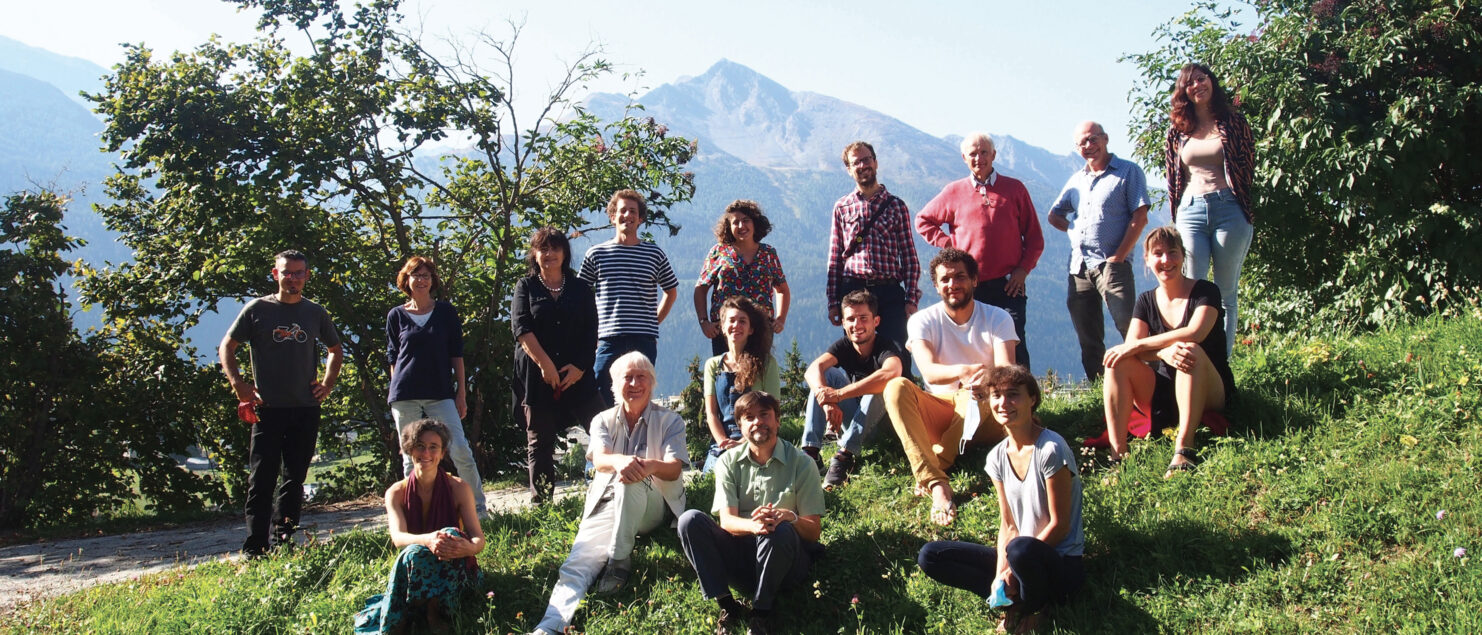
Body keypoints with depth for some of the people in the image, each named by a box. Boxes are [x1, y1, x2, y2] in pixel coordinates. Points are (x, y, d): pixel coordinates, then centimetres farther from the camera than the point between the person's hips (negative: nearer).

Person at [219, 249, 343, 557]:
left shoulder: (315, 313, 10)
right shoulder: (258, 309, 1)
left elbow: (336, 350, 25)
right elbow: (226, 347, 5)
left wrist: (328, 383, 11)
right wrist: (239, 386, -5)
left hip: (306, 408, 3)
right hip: (268, 408, -3)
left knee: (295, 479, 9)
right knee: (261, 480, -5)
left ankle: (284, 542, 20)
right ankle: (254, 549, -2)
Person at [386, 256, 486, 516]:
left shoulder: (446, 312, 7)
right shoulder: (396, 315, 8)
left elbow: (456, 355, 8)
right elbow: (393, 358, 13)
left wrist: (461, 392, 4)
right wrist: (396, 392, 8)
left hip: (440, 394, -1)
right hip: (405, 397, 1)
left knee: (460, 451, -9)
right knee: (411, 458, 4)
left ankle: (478, 507, 2)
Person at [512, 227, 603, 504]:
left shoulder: (580, 288, 13)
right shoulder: (525, 287, 10)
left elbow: (591, 333, 7)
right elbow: (521, 328, -4)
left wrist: (580, 367, -7)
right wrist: (545, 364, -14)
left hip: (577, 374, 1)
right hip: (535, 375, -1)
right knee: (539, 442, 3)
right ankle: (541, 503, 8)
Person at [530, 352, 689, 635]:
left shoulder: (669, 421, 9)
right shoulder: (603, 421, 14)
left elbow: (674, 470, -6)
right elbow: (599, 460, -8)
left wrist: (652, 466, -32)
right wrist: (620, 461, -34)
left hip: (652, 506, -2)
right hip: (606, 505, 2)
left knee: (628, 481, -36)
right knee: (578, 563, -25)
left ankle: (619, 561, -27)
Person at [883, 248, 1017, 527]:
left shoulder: (997, 318, 1)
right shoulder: (923, 320, 0)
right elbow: (929, 371, -19)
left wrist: (989, 377, -42)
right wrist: (961, 371, -43)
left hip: (982, 415, -1)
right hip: (938, 413, 1)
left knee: (974, 391, -35)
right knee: (896, 387, -29)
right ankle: (937, 484, -43)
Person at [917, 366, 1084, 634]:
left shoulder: (1050, 449, -17)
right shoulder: (998, 457, 3)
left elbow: (1059, 525, -15)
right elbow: (1008, 524, 3)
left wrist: (1012, 572, -18)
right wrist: (1001, 573, -14)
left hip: (1061, 564, -6)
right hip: (1025, 560, 7)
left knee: (1021, 548, -41)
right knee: (929, 555, -3)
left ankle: (1030, 608, -8)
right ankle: (1015, 597, -12)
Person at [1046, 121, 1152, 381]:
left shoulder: (1128, 171, 1)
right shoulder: (1076, 180, 20)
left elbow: (1140, 218, -7)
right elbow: (1053, 215, 28)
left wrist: (1119, 257, -14)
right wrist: (1076, 230, 9)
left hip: (1112, 265, -6)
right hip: (1078, 269, 6)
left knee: (1130, 329, -15)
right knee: (1088, 338, 8)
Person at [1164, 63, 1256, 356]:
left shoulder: (1233, 121, 6)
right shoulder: (1178, 130, 12)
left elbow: (1248, 166, 5)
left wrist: (1245, 209, -2)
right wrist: (1176, 216, 11)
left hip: (1229, 209, -2)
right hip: (1191, 211, 2)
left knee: (1226, 291, 3)